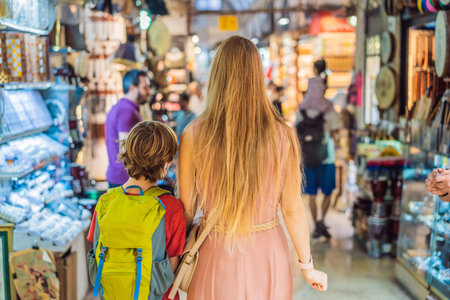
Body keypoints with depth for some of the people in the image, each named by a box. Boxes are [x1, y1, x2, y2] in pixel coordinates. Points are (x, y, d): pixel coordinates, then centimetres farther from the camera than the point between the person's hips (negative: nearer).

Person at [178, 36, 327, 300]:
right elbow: (293, 210, -7)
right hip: (269, 257, 1)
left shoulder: (194, 136, -13)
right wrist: (308, 266, 7)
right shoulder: (282, 135, -13)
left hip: (216, 257, 0)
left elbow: (186, 210, -6)